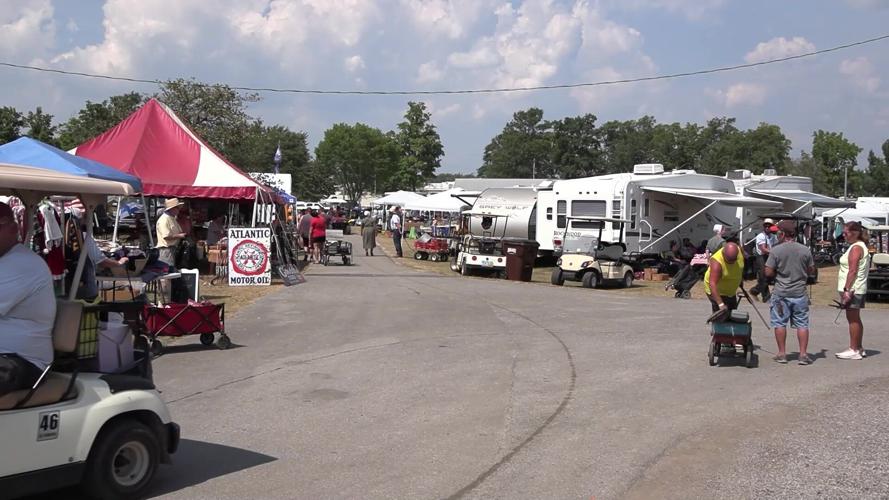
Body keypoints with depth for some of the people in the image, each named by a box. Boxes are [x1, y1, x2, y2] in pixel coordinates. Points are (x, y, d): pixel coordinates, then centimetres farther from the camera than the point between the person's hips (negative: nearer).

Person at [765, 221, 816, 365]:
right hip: (800, 293, 2)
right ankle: (803, 354, 6)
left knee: (780, 323, 7)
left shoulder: (776, 250, -9)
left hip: (781, 293, -2)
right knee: (802, 324, 7)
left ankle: (782, 354, 10)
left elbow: (768, 272, -10)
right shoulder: (805, 250, -1)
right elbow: (812, 271, 7)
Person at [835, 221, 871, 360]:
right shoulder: (861, 246, 17)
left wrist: (847, 289, -23)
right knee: (855, 319, 14)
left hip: (852, 289, -10)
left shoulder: (856, 248, -15)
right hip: (858, 290, 10)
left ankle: (854, 350, -3)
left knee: (853, 319, -6)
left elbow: (853, 271, -21)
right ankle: (859, 349, 20)